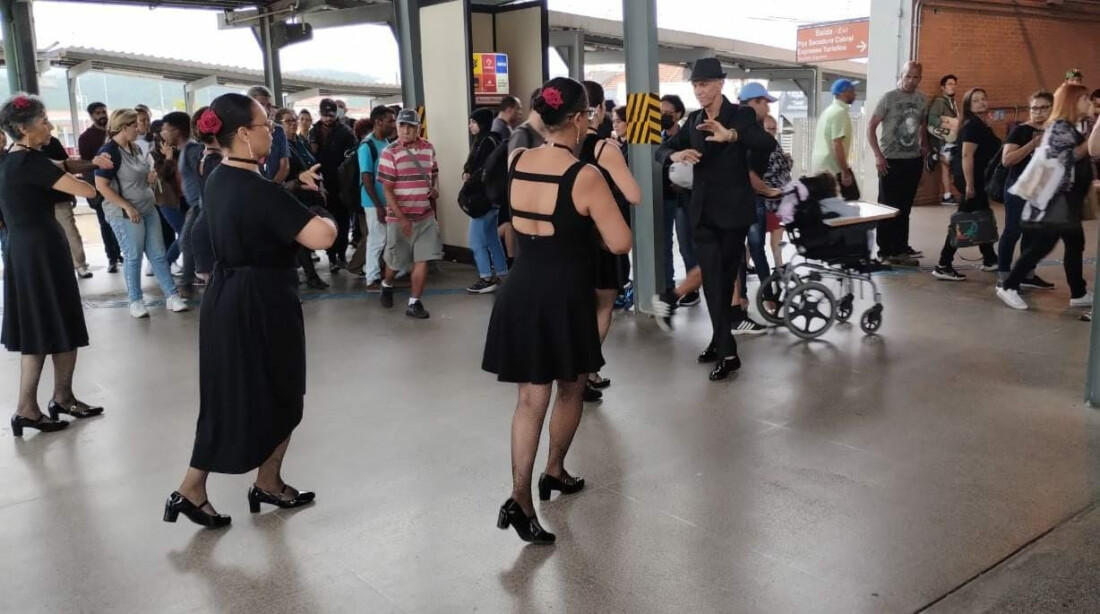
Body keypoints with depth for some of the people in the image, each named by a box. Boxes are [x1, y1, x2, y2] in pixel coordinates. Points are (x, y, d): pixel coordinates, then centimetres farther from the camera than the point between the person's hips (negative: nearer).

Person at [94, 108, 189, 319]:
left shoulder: (135, 148, 10)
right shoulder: (109, 152, -14)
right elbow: (101, 185, -19)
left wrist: (150, 178, 2)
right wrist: (127, 207, -21)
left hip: (148, 209, 7)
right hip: (125, 214, -7)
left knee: (158, 255, 7)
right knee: (134, 257, 1)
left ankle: (172, 296, 11)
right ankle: (135, 301, 13)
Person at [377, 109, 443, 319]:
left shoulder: (428, 149, 4)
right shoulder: (390, 153, -10)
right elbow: (387, 190, -11)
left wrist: (435, 189, -2)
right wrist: (402, 218, -17)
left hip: (426, 216, 3)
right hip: (399, 218, -3)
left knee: (422, 260, -4)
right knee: (396, 261, 11)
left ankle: (414, 303, 6)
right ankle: (387, 286, 42)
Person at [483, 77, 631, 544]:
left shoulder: (515, 162, 0)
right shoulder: (585, 176, -16)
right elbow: (621, 243, -15)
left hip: (521, 294, 5)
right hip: (565, 299, -4)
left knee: (531, 398, 9)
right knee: (570, 388, 20)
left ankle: (521, 498, -1)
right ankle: (555, 471, 37)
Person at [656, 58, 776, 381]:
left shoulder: (741, 115, -7)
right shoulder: (694, 120, 9)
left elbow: (768, 144, -24)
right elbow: (663, 148, 9)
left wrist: (731, 135, -42)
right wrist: (676, 154, -16)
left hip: (733, 209, -4)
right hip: (703, 210, 4)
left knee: (725, 277, 4)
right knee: (713, 279, 0)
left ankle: (721, 343, 13)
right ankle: (725, 349, 6)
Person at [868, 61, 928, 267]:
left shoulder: (922, 100, 6)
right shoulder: (889, 98, -8)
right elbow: (871, 127, -9)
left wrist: (923, 146, 8)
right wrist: (878, 155, -15)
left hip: (913, 161, 5)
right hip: (891, 160, -5)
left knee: (904, 208, 12)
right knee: (887, 207, 2)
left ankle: (900, 249, 21)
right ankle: (885, 252, 8)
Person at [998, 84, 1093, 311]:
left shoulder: (1067, 127, 18)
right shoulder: (1060, 126, -12)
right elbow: (1065, 158, -23)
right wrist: (1089, 143, -20)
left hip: (1067, 199, 10)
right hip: (1059, 198, -10)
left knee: (1075, 244, 11)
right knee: (1043, 244, -9)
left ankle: (1079, 293, 16)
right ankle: (1009, 287, -4)